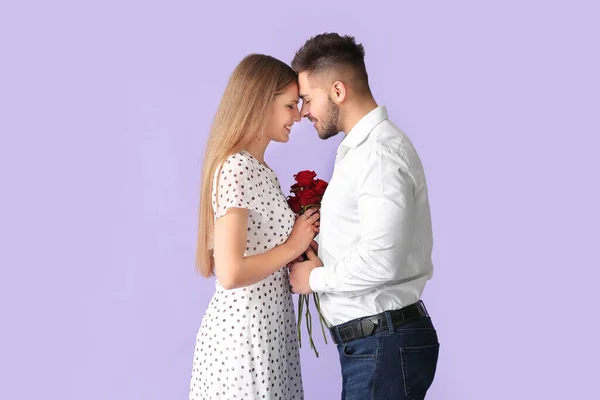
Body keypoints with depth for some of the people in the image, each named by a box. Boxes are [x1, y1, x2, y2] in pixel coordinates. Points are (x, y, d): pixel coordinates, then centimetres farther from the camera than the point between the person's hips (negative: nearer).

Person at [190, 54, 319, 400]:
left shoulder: (259, 168, 10)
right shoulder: (237, 169, -19)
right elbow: (230, 273, -25)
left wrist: (302, 238, 3)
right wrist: (292, 246, -14)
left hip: (266, 328, 9)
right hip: (244, 331, -9)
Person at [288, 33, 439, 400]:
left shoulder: (379, 154, -18)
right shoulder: (360, 148, 14)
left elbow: (381, 262, -26)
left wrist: (315, 278, -11)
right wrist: (318, 253, 4)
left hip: (384, 345, -9)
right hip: (370, 341, 9)